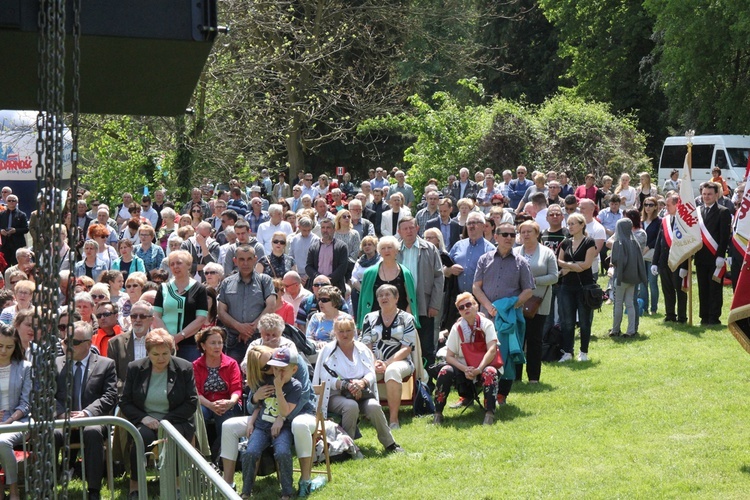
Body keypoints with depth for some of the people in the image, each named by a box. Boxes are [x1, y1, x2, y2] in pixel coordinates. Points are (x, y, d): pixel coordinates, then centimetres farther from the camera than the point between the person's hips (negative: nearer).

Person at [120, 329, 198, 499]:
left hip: (175, 422, -1)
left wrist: (165, 420, -12)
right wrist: (143, 418, -12)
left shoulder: (184, 368, 1)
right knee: (142, 436, -34)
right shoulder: (135, 368, 6)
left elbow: (192, 403, -1)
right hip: (145, 422, 1)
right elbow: (124, 403, 7)